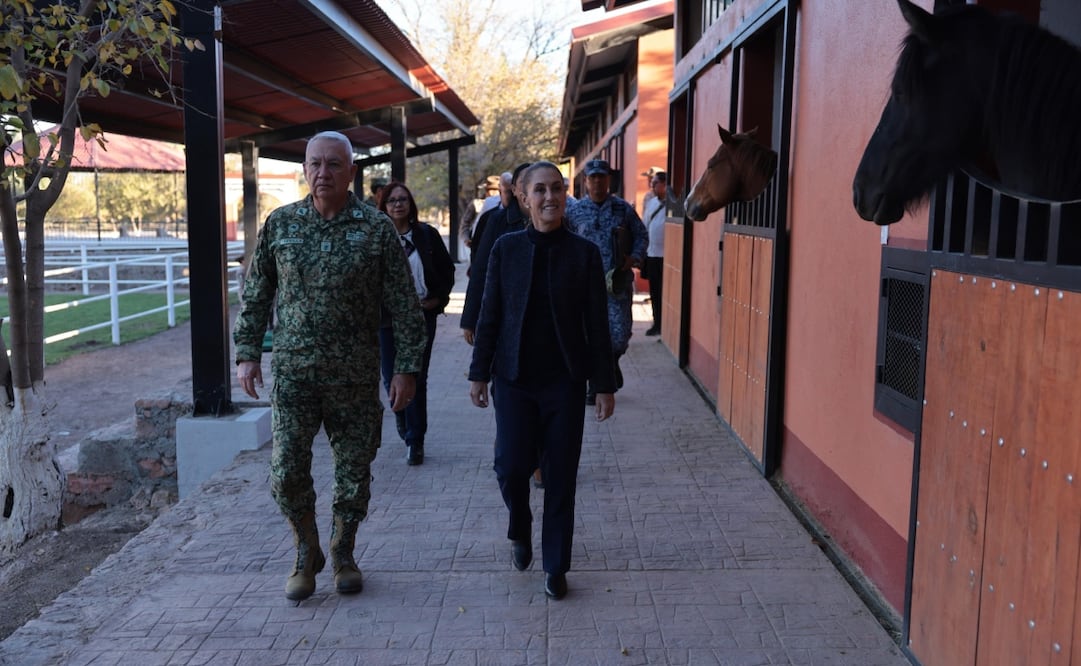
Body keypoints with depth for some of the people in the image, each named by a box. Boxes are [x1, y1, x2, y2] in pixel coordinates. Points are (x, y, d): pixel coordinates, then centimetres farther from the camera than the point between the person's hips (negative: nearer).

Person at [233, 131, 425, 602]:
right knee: (286, 472, -2)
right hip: (292, 373, 1)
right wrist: (247, 353, 3)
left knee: (354, 471, 8)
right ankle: (306, 555, 22)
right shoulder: (279, 223, 4)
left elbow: (404, 306, -2)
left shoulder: (376, 228, -3)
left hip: (355, 376, -1)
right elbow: (255, 294, 10)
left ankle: (342, 554, 30)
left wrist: (406, 367, -6)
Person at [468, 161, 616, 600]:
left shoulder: (584, 253, -2)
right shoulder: (506, 249, 0)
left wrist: (605, 384, -1)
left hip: (564, 379, 0)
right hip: (514, 377, 0)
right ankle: (520, 530, 28)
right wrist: (479, 373, 3)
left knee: (561, 474, 4)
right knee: (512, 466, -5)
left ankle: (556, 567, 19)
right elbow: (489, 315, 4)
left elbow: (597, 324, 0)